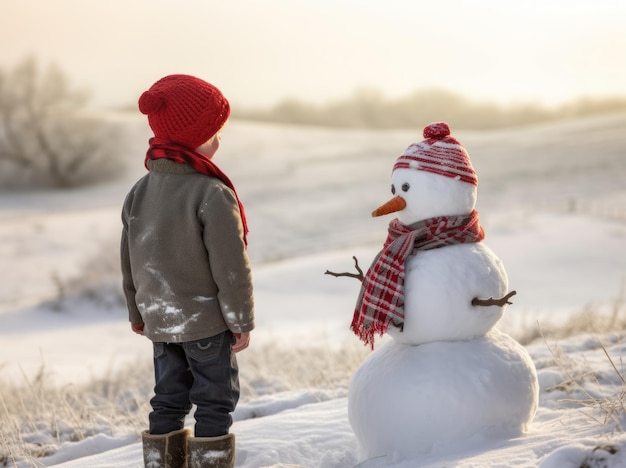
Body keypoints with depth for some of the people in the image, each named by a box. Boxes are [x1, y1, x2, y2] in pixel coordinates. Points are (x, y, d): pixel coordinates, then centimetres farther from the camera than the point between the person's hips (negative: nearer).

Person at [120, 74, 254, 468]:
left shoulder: (140, 191, 4)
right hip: (206, 320, -7)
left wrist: (138, 313, 23)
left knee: (169, 399, 16)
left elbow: (130, 261, 12)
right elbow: (231, 267, -19)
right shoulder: (213, 195, -19)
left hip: (160, 318, 7)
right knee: (215, 400, 4)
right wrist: (242, 320, -8)